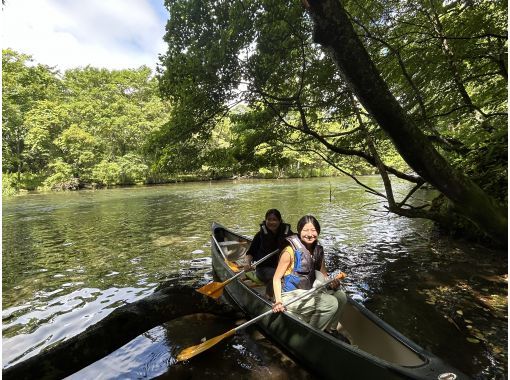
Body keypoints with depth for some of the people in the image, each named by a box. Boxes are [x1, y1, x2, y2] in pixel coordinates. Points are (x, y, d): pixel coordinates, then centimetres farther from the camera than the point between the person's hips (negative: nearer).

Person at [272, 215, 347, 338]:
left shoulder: (318, 250, 2)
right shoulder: (290, 251, -18)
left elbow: (323, 276, 10)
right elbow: (276, 278, -14)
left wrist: (332, 283, -11)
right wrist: (278, 301, -24)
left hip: (308, 292, 7)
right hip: (291, 296, -7)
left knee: (341, 296, -6)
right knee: (331, 304, -18)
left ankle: (330, 329, 17)